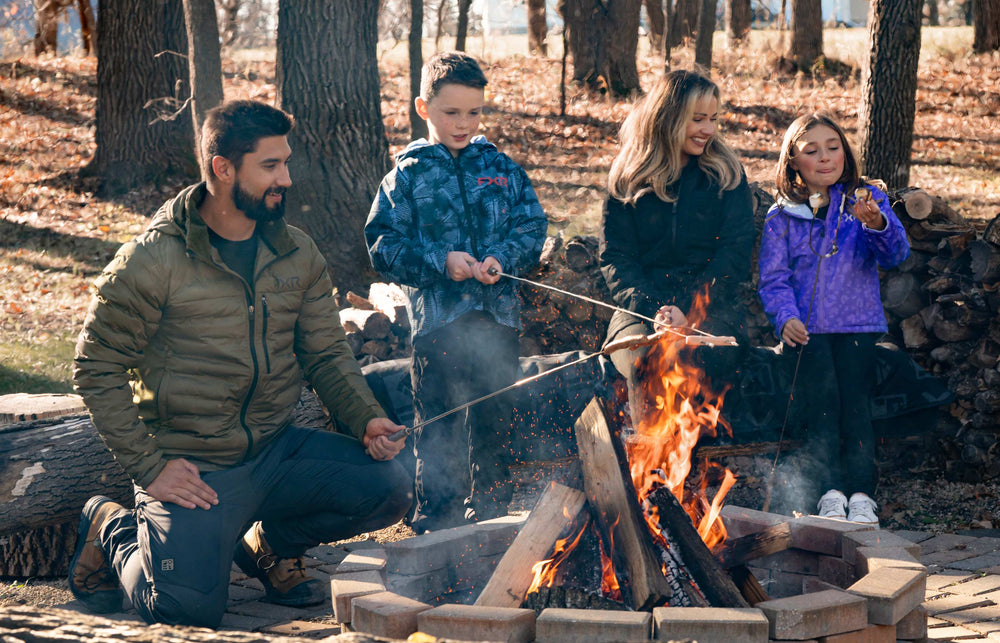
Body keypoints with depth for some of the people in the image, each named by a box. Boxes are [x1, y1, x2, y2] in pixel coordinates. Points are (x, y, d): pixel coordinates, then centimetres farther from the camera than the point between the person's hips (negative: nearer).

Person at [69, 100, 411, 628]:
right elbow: (97, 370, -9)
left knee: (387, 487, -15)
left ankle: (270, 542, 12)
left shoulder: (298, 254, 6)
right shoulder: (153, 261, -12)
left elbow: (327, 354, 11)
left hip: (277, 448, 5)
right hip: (194, 467, -5)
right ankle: (115, 530, 12)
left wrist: (365, 419, -8)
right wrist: (148, 467, -15)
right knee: (189, 608, -22)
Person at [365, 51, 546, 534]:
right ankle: (436, 517, 17)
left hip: (496, 313, 2)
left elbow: (531, 227, 6)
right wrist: (441, 262, -17)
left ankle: (489, 509, 25)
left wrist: (502, 259, -13)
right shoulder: (408, 176, 0)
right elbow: (384, 245, -5)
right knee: (436, 423, 5)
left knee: (493, 420, 11)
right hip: (436, 316, -2)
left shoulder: (501, 168, 8)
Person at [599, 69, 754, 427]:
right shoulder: (628, 180, 9)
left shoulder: (726, 175, 10)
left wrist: (688, 310, -12)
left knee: (701, 358, -35)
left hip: (711, 307, 0)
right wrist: (652, 310, -14)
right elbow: (615, 258, 4)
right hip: (641, 308, 0)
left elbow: (734, 253, 3)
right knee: (645, 363, -34)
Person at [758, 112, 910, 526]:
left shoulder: (866, 201, 9)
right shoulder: (782, 216, 11)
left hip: (858, 324, 0)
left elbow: (895, 253, -6)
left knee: (855, 399, -21)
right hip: (808, 329, 0)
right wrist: (786, 317, -16)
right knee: (822, 397, -22)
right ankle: (831, 493, -24)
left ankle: (862, 496, -22)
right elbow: (773, 278, 5)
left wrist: (877, 224, -28)